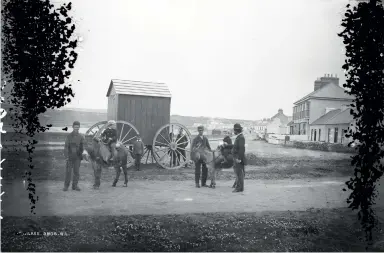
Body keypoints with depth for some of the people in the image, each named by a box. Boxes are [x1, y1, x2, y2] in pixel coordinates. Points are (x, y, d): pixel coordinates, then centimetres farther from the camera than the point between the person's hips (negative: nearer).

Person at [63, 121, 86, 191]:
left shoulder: (81, 136, 4)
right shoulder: (69, 136, -1)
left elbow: (84, 146, 4)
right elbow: (66, 147, -5)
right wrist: (66, 156, -12)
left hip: (78, 157, 2)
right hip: (70, 157, -2)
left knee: (76, 171, 3)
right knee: (68, 171, -1)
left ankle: (75, 186, 12)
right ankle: (66, 186, 8)